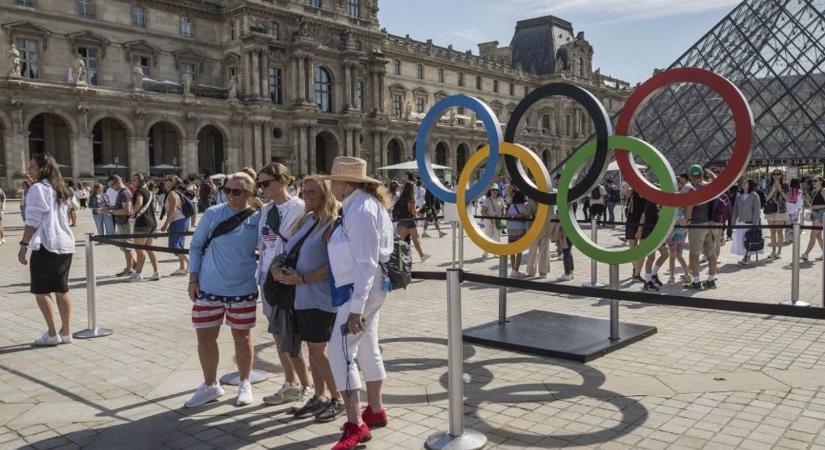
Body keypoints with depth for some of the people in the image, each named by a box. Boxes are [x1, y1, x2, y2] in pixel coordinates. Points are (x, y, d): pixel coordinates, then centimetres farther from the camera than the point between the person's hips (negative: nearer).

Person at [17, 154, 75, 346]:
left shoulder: (37, 188, -8)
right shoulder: (59, 189, 15)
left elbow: (33, 220, -13)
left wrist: (23, 245, -10)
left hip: (46, 245, -8)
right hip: (65, 244, 8)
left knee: (40, 290, 1)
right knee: (61, 289, 10)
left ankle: (52, 334, 2)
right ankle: (66, 332, 12)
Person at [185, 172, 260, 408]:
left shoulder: (258, 219, -4)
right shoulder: (212, 214, -3)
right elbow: (196, 247, 4)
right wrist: (193, 280, 0)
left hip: (243, 289, -1)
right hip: (208, 288, 1)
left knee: (242, 336, 11)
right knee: (205, 336, 8)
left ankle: (245, 384, 30)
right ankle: (210, 386, 27)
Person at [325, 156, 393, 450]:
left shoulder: (360, 211, -20)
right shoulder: (359, 205, 10)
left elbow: (366, 264, -24)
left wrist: (356, 308, -26)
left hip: (362, 290, -10)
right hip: (363, 289, 10)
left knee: (340, 352, -11)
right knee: (367, 350, 18)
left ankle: (356, 426, -6)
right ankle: (375, 411, 31)